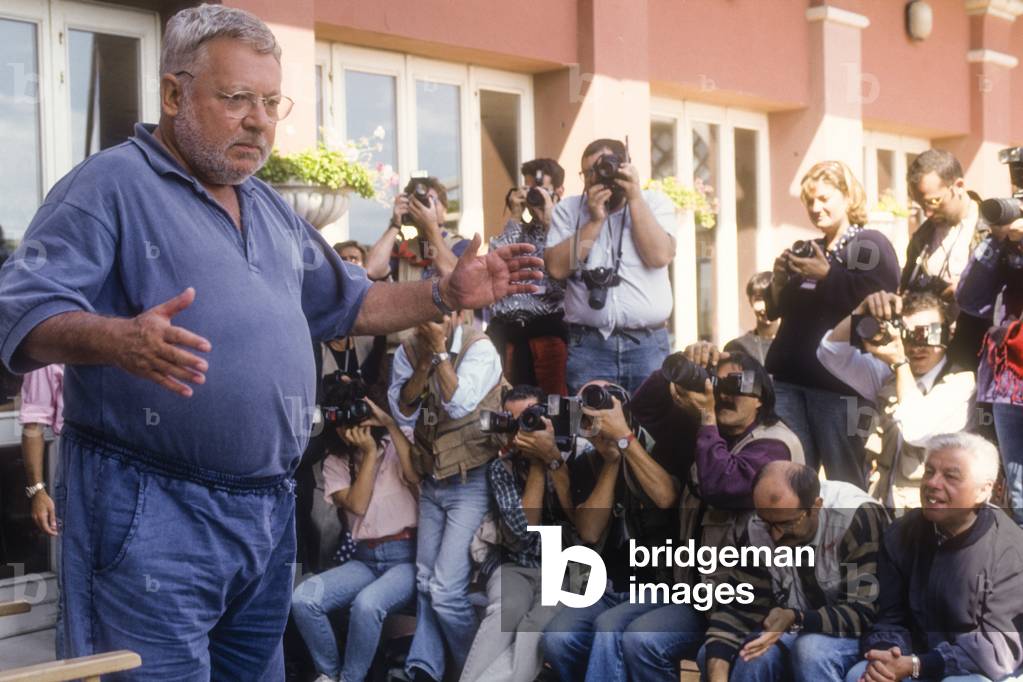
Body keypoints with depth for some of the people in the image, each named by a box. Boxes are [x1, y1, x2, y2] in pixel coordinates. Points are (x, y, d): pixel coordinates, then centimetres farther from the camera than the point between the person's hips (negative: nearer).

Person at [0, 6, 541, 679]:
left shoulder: (271, 208, 17)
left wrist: (448, 294, 12)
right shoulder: (110, 185, -8)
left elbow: (345, 303, 25)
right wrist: (118, 339, -38)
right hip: (152, 510, -7)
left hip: (271, 509, 8)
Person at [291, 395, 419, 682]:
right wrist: (369, 451, -10)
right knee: (302, 599, -22)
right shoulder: (335, 463, 9)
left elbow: (416, 476, -19)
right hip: (365, 559, 4)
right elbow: (357, 505, -8)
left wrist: (390, 423, -18)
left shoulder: (396, 445, 3)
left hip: (407, 556, -4)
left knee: (366, 603, -35)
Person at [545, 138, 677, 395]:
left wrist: (635, 198, -9)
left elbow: (659, 256, -10)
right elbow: (557, 268, -5)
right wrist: (595, 220, -9)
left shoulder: (655, 202, 6)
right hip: (587, 344, 0)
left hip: (648, 344, 0)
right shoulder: (568, 209, 7)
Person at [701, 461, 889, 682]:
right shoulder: (757, 532, -11)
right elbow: (736, 609, -13)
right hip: (796, 634, 4)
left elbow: (863, 613, -25)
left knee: (811, 649, -36)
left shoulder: (858, 518, -25)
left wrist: (795, 619, -38)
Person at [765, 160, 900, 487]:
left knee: (844, 483, -3)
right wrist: (779, 279, 0)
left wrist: (828, 275, -16)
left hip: (838, 381, -6)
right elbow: (775, 310, 19)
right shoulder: (807, 251, 18)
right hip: (788, 378, 7)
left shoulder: (870, 245, -2)